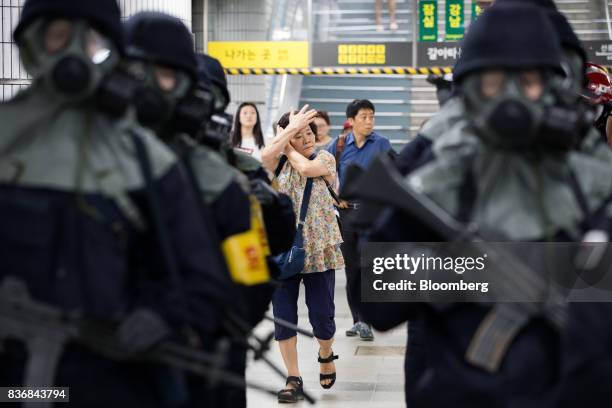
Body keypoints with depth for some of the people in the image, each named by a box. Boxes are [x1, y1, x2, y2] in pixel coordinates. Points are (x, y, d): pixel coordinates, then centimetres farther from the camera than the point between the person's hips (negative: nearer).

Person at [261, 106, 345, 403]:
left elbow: (306, 167, -20)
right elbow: (265, 156, -18)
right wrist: (290, 128, -13)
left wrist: (289, 150, -3)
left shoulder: (325, 158, 2)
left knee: (322, 315, 2)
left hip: (318, 249, -2)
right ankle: (293, 379, 8)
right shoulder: (279, 163, 6)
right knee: (283, 315, -1)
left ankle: (326, 355, 34)